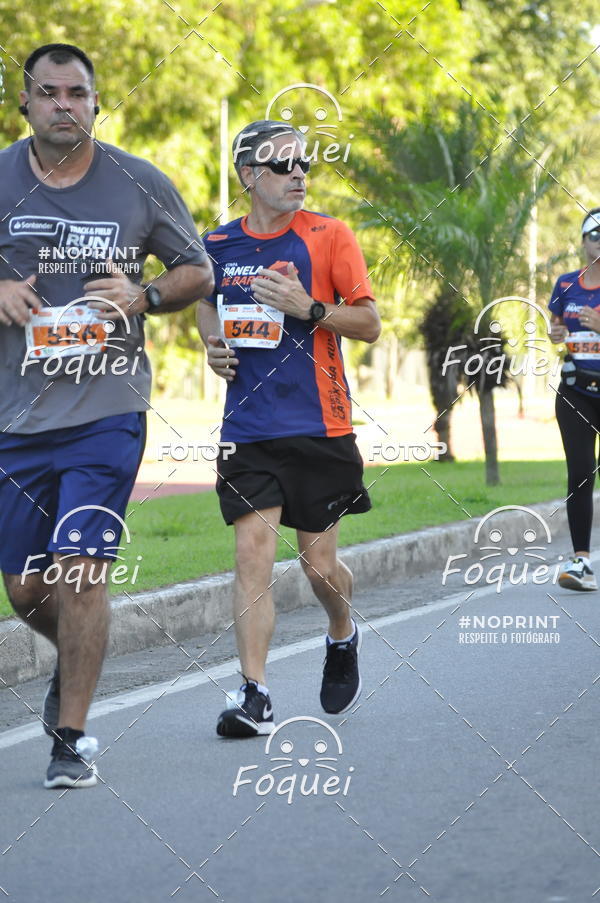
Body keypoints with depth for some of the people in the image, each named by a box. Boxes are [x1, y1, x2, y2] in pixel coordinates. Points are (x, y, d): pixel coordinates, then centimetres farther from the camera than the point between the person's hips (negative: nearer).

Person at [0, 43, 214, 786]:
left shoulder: (140, 186, 0)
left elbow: (198, 272, 11)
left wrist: (143, 296, -9)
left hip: (106, 410, -2)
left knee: (80, 570, -12)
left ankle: (71, 738, -1)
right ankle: (73, 663, 42)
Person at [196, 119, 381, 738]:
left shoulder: (328, 235, -2)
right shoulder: (218, 245, 7)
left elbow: (369, 323, -2)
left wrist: (309, 307, -18)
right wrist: (214, 347, 5)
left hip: (320, 428, -2)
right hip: (249, 428, 2)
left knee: (318, 563, 5)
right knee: (252, 552, -10)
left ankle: (343, 635, 38)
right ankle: (254, 696, -10)